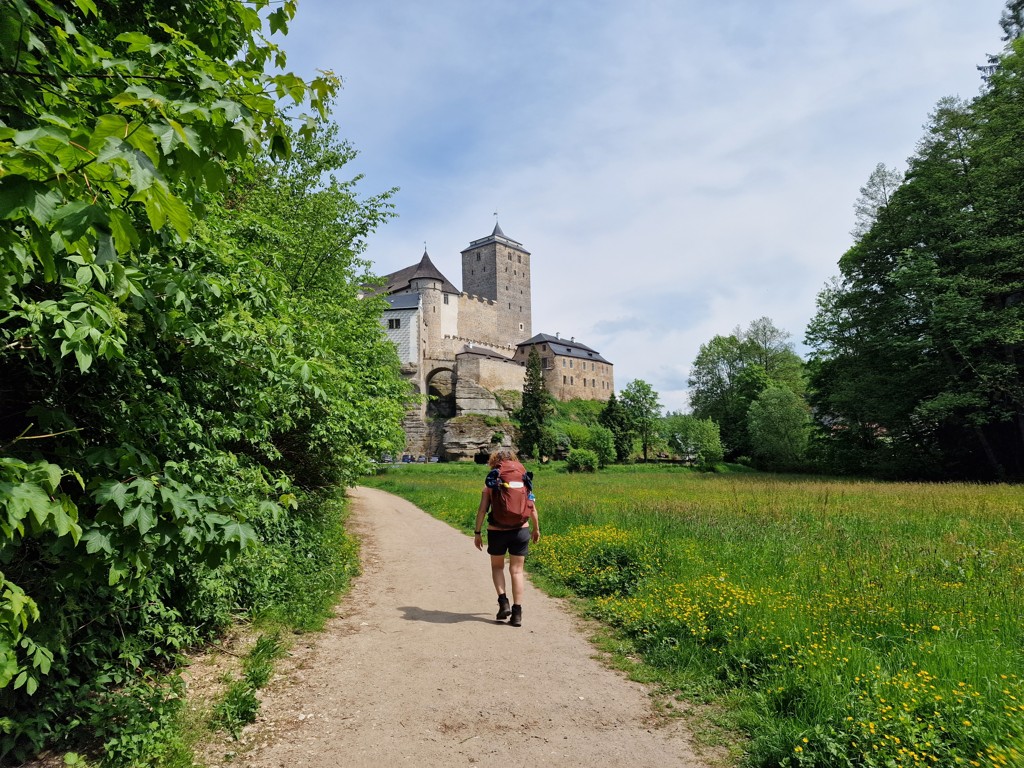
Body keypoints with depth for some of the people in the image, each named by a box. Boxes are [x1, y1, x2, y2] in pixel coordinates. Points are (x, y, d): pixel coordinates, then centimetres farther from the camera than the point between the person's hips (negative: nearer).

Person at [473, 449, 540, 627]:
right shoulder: (523, 481, 3)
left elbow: (482, 510, -6)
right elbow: (532, 508, 5)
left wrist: (477, 532, 2)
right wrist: (536, 529, 17)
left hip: (497, 532, -1)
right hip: (521, 530, 1)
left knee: (497, 566, 19)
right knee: (517, 570, 8)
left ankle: (503, 601, 4)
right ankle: (517, 612, 4)